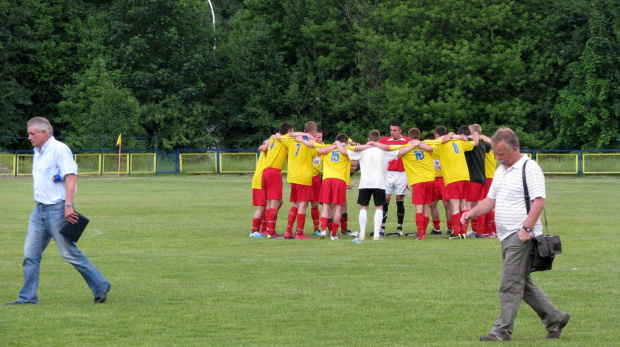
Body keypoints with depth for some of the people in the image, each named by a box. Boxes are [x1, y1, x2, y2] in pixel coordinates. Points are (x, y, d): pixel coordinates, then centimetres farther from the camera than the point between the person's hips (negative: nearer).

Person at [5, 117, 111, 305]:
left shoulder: (59, 149, -11)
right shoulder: (38, 153, 17)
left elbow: (71, 177, -19)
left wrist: (68, 205, -26)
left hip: (57, 210, -9)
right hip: (40, 210, 9)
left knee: (69, 253, -4)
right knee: (30, 254, 3)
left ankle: (100, 287, 7)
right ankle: (27, 297, 7)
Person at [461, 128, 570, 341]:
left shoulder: (530, 169, -12)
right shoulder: (501, 171, 17)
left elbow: (538, 201, -18)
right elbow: (491, 199, 23)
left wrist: (526, 229, -24)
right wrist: (472, 213, 6)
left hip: (521, 237, -10)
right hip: (507, 236, 10)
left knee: (510, 285, -9)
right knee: (523, 284, 14)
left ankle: (502, 330, -6)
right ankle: (554, 318, 23)